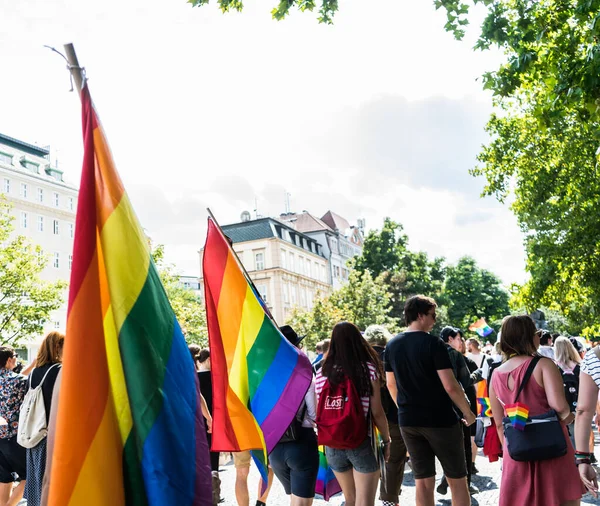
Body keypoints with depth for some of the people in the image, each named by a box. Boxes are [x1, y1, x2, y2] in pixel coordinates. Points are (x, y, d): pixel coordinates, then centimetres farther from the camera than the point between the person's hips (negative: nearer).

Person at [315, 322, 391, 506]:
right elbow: (377, 412, -9)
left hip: (333, 445, 4)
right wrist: (387, 440, 4)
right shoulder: (368, 369, -8)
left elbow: (318, 413, 3)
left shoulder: (322, 373, -1)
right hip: (362, 443, -4)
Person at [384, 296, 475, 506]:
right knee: (457, 480, 9)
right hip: (440, 419, -5)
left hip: (408, 421, 5)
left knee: (423, 481, 13)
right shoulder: (433, 343, -14)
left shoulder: (392, 345, 3)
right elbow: (450, 386, -16)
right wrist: (468, 413, -3)